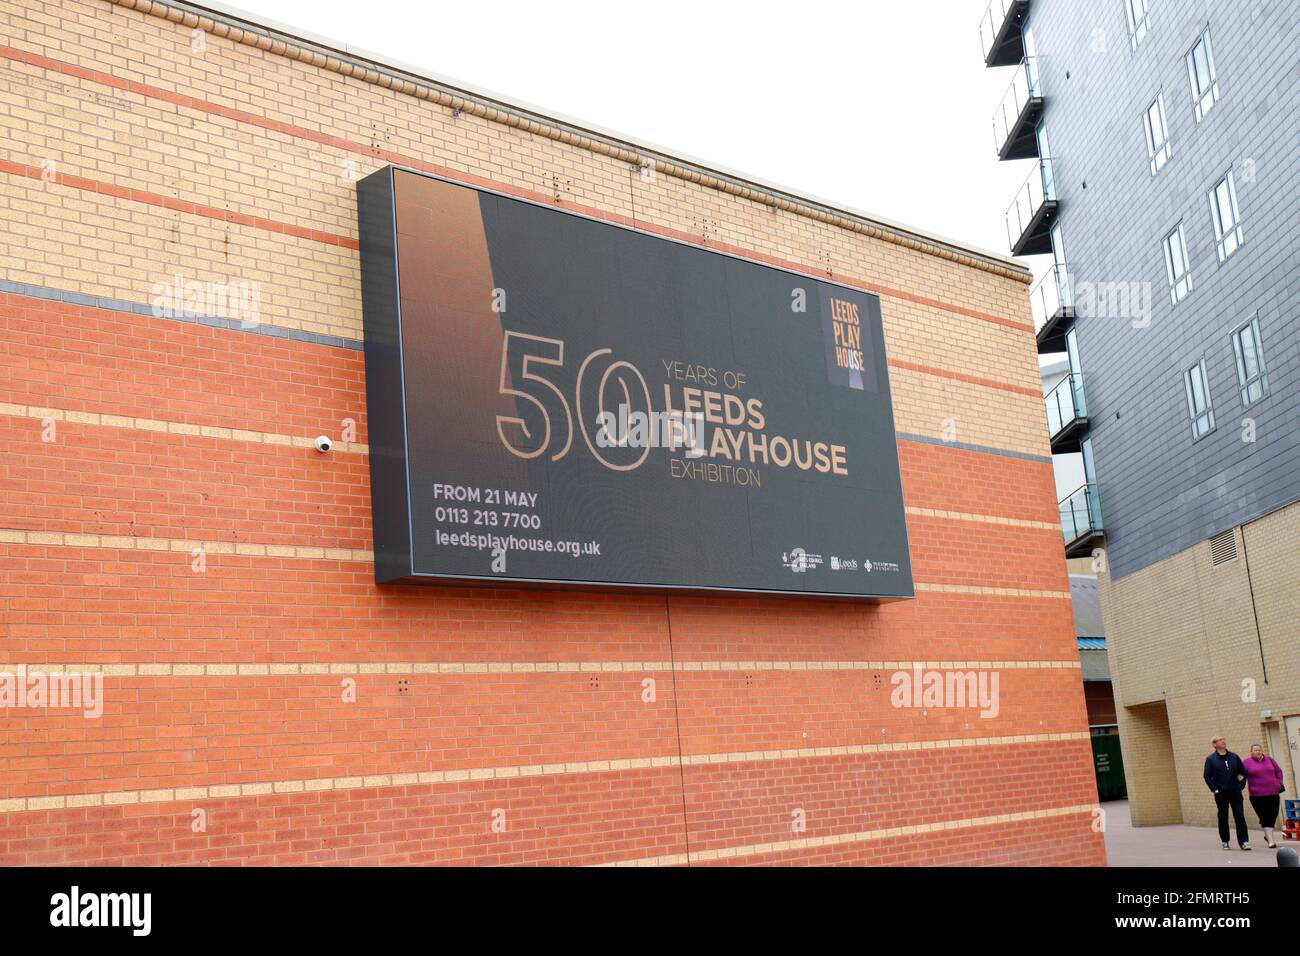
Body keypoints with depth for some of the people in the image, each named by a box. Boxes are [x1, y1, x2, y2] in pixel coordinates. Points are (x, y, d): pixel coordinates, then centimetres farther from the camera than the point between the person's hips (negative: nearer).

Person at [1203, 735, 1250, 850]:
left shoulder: (1234, 757, 8)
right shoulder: (1210, 759, -1)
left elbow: (1243, 771, 14)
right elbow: (1207, 776, -2)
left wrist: (1241, 785, 2)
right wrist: (1215, 790, -9)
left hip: (1235, 792, 2)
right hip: (1221, 793, -2)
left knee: (1240, 816, -5)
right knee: (1223, 818, 6)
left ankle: (1244, 841, -3)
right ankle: (1225, 842, 17)